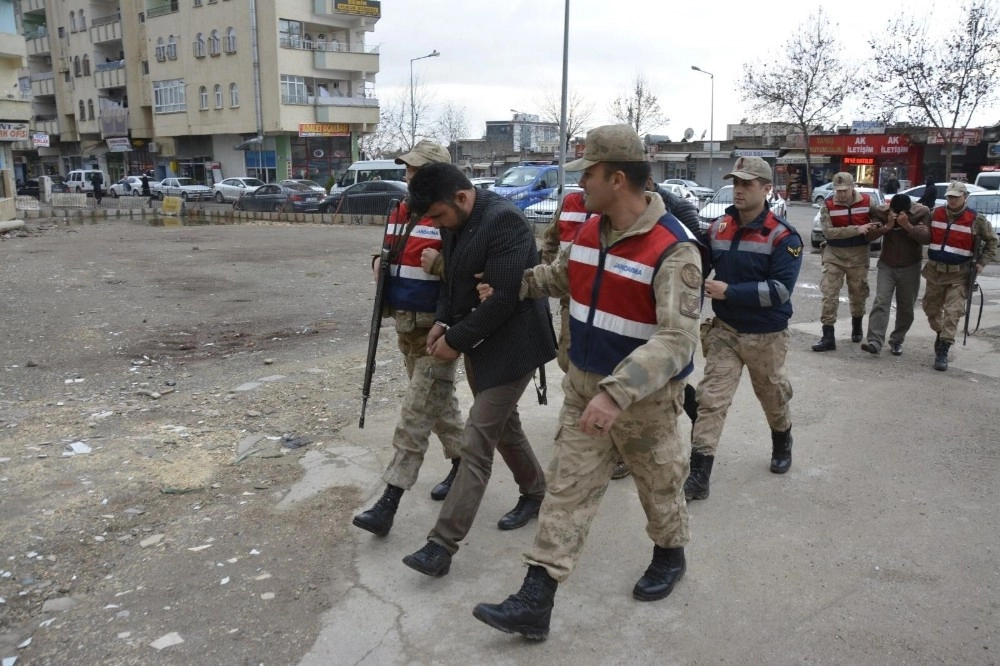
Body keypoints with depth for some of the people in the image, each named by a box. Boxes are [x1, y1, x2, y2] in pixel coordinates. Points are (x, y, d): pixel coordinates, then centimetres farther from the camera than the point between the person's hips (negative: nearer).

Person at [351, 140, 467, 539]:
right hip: (404, 326, 9)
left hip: (437, 329, -9)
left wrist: (441, 265, -31)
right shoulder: (398, 213, 9)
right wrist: (379, 262, 3)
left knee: (415, 415, -6)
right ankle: (462, 464, 39)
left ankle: (389, 502, -3)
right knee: (439, 402, 21)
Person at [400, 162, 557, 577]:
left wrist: (456, 340, -19)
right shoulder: (455, 222, 3)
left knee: (476, 444, -8)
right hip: (477, 341, 9)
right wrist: (442, 321, -2)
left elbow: (503, 298, -27)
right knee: (503, 425, 21)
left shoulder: (505, 220, -24)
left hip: (509, 345, -9)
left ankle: (443, 544, -3)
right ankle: (534, 493, 42)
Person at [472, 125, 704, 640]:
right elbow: (561, 275, 21)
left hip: (644, 396, -6)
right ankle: (535, 603, 10)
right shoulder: (590, 229, 1)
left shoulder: (673, 249, -23)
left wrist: (617, 393, -40)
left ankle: (670, 556, 47)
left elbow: (677, 338, -31)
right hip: (584, 384, 6)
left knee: (658, 483, 17)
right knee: (567, 487, 5)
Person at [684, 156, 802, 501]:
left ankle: (782, 441, 50)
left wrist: (729, 292, -27)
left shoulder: (782, 235, -15)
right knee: (711, 398, -7)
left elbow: (780, 289, -23)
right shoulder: (718, 227, -1)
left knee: (772, 393, 20)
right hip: (724, 330, 3)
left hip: (766, 336, -2)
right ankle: (699, 473, -6)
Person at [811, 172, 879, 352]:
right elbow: (828, 232, -18)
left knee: (858, 294, 16)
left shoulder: (867, 201, -3)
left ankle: (857, 326, 41)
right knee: (829, 295, -7)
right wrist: (857, 230, -23)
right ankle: (828, 337, -5)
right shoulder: (827, 205, -9)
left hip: (859, 255, 2)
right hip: (834, 255, -2)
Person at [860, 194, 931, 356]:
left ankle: (897, 341, 18)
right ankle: (874, 341, -21)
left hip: (910, 267, 0)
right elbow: (870, 236, -13)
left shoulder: (921, 213, -11)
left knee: (906, 307, 5)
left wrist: (907, 225, -31)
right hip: (886, 265, 0)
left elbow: (926, 238, -22)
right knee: (881, 302, -13)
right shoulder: (881, 212, -7)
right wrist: (887, 226, -27)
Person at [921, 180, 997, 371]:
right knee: (930, 307, 14)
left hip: (959, 274, -3)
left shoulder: (976, 220, -5)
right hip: (935, 270, 4)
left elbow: (991, 241, 6)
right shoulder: (935, 214, 2)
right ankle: (940, 333, 42)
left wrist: (982, 262, -1)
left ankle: (942, 352, -7)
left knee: (953, 312, -9)